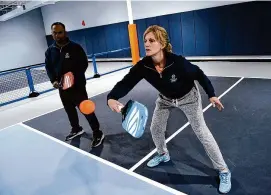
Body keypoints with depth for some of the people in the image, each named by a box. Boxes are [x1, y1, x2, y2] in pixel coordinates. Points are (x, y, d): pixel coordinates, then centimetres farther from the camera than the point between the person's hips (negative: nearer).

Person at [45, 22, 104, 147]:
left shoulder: (75, 47, -10)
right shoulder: (50, 51, 5)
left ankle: (97, 134, 7)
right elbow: (48, 68, 10)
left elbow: (84, 64, -8)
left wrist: (76, 75, -22)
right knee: (69, 110, 19)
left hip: (78, 86, -5)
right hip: (62, 87, 6)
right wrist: (53, 80, -7)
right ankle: (76, 129, 42)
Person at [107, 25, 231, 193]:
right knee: (155, 129, 12)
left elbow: (199, 74, -21)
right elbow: (126, 82, -33)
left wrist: (212, 95, -18)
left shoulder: (178, 62, -36)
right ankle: (163, 155, 44)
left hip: (188, 97, -4)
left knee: (201, 132, -1)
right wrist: (112, 97, -52)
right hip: (166, 99, 5)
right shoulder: (143, 66, -27)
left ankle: (223, 171, 17)